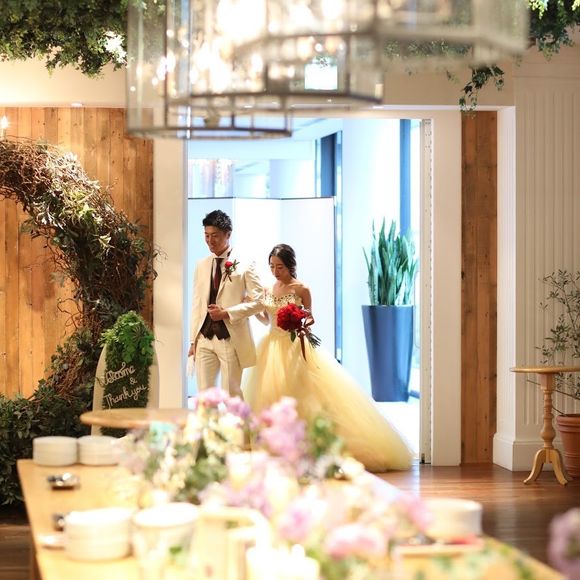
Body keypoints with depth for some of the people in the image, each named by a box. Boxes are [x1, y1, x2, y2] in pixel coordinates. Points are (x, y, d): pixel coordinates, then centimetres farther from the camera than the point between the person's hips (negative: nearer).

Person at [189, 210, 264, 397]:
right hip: (204, 338, 4)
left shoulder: (244, 265, -2)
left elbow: (258, 301, -6)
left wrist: (227, 313, -15)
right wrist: (193, 340, 8)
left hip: (231, 339, -4)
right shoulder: (201, 266, 12)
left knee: (231, 394, 1)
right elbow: (196, 304, 13)